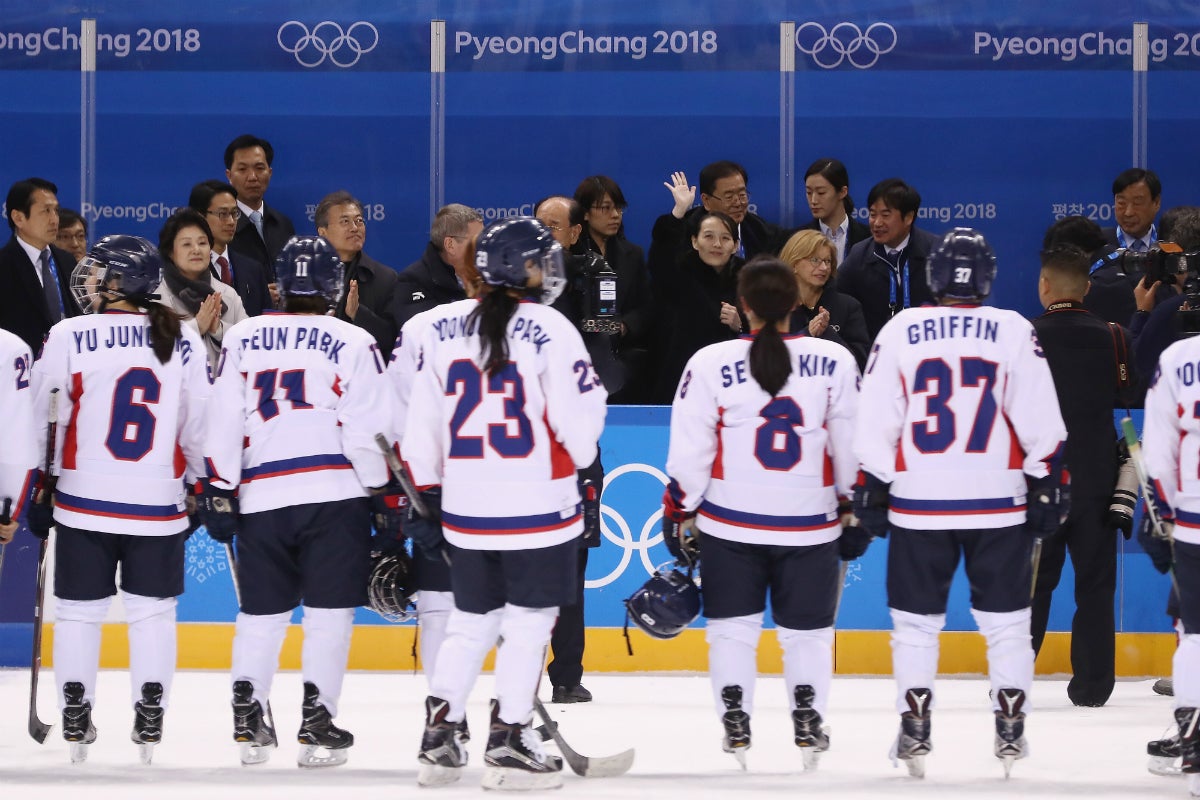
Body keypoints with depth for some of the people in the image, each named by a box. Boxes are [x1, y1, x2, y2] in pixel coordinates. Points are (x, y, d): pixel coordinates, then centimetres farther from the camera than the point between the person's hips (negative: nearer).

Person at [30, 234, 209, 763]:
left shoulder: (69, 338, -8)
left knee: (79, 609, 9)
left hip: (84, 500, -1)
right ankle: (150, 720, 6)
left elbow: (43, 420, -3)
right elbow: (199, 424, 4)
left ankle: (75, 719, 10)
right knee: (153, 610, 10)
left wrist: (38, 489, 9)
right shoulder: (183, 342, -1)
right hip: (158, 502, 1)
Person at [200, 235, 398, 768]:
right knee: (329, 612, 2)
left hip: (261, 496, 3)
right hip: (335, 492, -3)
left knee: (261, 612, 13)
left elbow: (222, 424, 5)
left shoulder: (241, 339, 8)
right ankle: (316, 724, -3)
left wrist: (219, 493, 10)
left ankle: (247, 719, 6)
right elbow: (368, 429, -4)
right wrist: (385, 497, 3)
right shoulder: (353, 343, 0)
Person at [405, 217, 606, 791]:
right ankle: (508, 744, 3)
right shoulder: (549, 330, -10)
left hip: (466, 506, 5)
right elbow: (576, 420, -9)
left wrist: (425, 494, 16)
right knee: (529, 619, 4)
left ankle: (438, 740, 14)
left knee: (471, 620, 16)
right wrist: (586, 464, 12)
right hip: (538, 502, -5)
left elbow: (422, 423, 8)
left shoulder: (441, 328, 4)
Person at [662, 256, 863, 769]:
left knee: (732, 625, 12)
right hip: (810, 524, 1)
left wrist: (679, 516, 5)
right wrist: (857, 511, 10)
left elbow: (689, 454, -5)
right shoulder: (835, 362, -6)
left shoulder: (710, 364, -9)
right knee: (807, 628, 13)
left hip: (729, 524, 0)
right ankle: (808, 724, 13)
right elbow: (853, 447, -1)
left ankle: (735, 725, 11)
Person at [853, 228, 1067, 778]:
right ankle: (1010, 731, 7)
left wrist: (871, 489, 8)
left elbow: (874, 423, 0)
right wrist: (1045, 486, 3)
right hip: (998, 504, 0)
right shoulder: (1013, 331, -3)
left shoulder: (900, 331, -1)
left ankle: (914, 732, 7)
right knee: (1005, 619, 9)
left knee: (915, 619, 10)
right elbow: (1041, 423, -5)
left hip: (920, 505, 0)